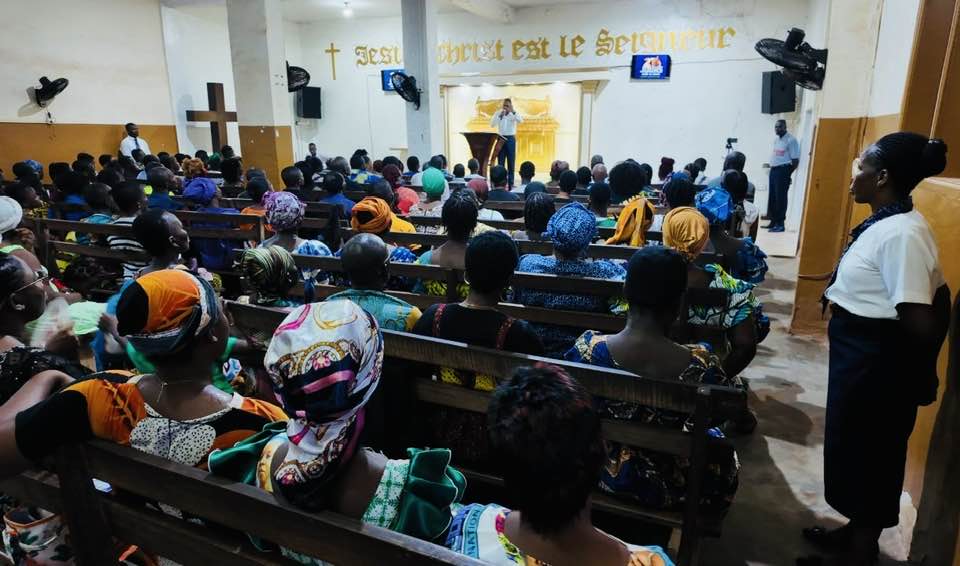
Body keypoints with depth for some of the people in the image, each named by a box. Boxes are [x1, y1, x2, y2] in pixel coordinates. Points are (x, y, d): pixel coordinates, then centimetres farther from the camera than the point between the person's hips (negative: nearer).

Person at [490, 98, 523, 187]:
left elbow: (520, 120, -18)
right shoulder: (498, 113, 5)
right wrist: (499, 115, -16)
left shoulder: (514, 114, 1)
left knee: (511, 161, 1)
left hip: (511, 138, -1)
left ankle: (510, 183, 5)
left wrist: (513, 111, -26)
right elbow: (492, 124, -7)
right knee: (500, 162, 2)